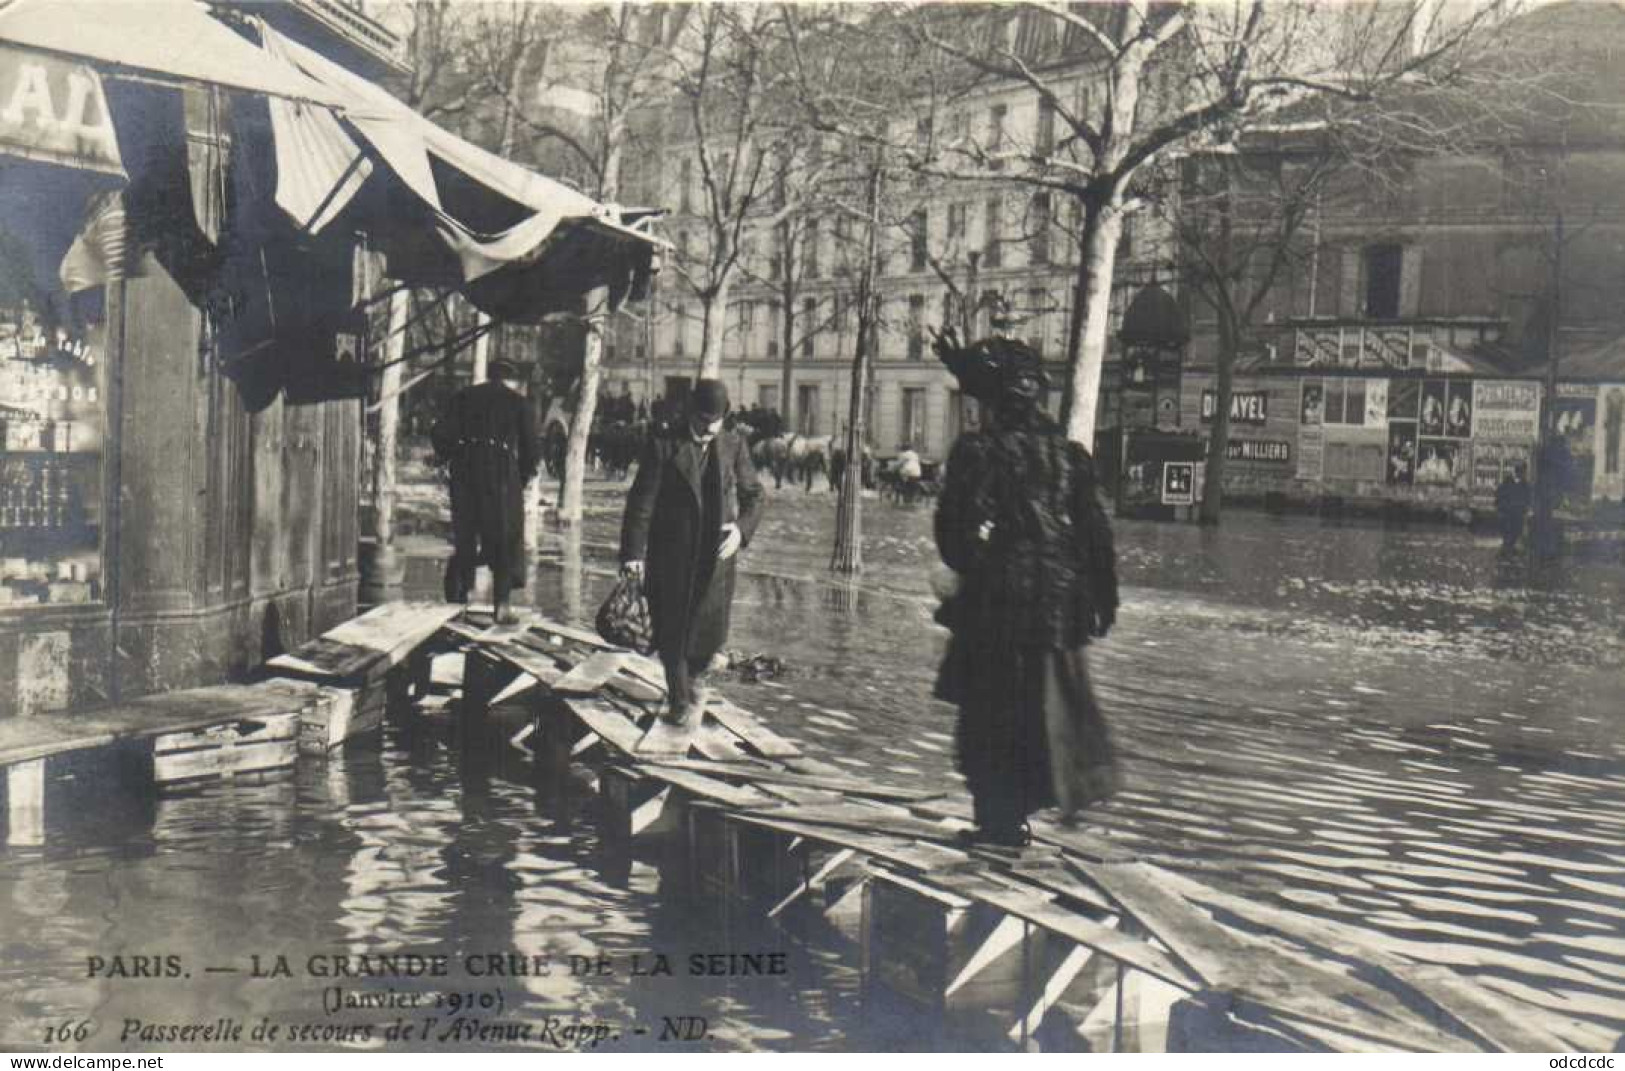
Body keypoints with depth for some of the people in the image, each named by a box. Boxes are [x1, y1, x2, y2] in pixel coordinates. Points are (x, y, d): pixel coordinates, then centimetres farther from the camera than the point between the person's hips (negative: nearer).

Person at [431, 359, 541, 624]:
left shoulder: (463, 396, 13)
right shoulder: (518, 402, 8)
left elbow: (440, 435, 3)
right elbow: (531, 447, 4)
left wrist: (449, 458, 19)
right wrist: (525, 475, 18)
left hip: (465, 472, 2)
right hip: (502, 472, -2)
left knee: (463, 538, 11)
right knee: (505, 539, 5)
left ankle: (455, 601, 9)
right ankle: (502, 604, -2)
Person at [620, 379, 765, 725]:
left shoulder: (733, 446, 6)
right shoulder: (663, 446, -4)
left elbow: (753, 495, 14)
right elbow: (641, 502, -7)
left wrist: (742, 528, -6)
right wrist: (633, 553, -14)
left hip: (716, 554, 2)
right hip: (671, 557, -2)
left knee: (711, 632, 0)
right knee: (673, 634, 4)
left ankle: (691, 678, 31)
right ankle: (681, 702, 22)